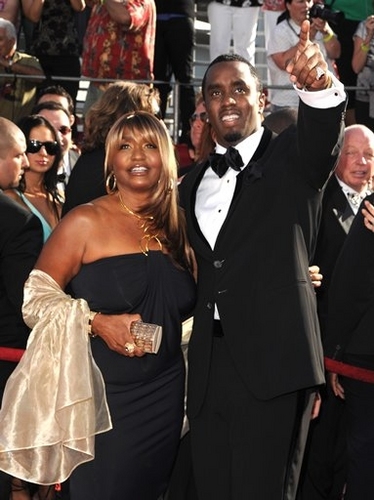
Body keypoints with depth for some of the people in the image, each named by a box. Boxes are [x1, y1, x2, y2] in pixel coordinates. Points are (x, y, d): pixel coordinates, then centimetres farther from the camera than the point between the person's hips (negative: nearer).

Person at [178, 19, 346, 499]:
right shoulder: (192, 184, 17)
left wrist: (321, 85, -41)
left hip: (273, 364, -5)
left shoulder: (292, 157, 2)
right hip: (208, 369, 5)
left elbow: (322, 134, -21)